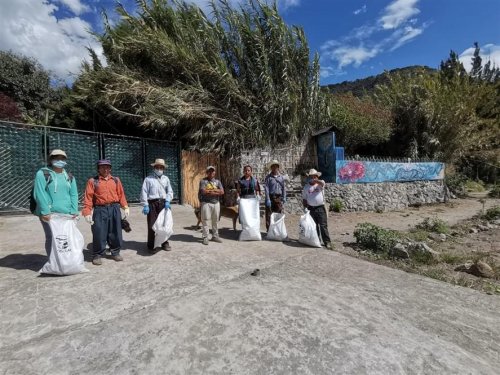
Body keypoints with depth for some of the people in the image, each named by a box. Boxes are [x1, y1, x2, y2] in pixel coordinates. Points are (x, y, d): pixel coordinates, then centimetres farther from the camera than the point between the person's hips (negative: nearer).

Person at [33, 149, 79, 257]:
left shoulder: (69, 177, 14)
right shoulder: (42, 174, 1)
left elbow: (74, 195, 8)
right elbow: (39, 194, -8)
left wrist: (74, 211, -3)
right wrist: (45, 211, -17)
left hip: (66, 214, 4)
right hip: (49, 214, -4)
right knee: (51, 238, 0)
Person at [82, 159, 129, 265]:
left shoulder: (116, 180, 12)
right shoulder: (92, 181, 3)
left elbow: (121, 194, 10)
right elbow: (88, 197, -2)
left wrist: (125, 207, 2)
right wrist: (87, 212, -9)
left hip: (114, 209, 3)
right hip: (100, 210, -2)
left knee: (115, 232, 8)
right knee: (99, 233, 0)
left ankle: (115, 252, 23)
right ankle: (97, 255, 17)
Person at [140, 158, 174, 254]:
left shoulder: (166, 179, 11)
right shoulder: (148, 179, 1)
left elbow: (169, 191, 8)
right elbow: (144, 192, -3)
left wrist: (167, 201, -8)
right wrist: (145, 205, -10)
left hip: (163, 203, 3)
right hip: (152, 204, -3)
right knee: (151, 225, -1)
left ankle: (165, 243, 24)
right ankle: (151, 246, 10)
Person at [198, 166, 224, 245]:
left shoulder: (217, 181, 12)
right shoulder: (203, 181, 0)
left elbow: (222, 192, -1)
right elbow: (203, 192, -16)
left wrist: (210, 191, -10)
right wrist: (216, 191, -7)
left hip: (216, 203, 4)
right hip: (206, 203, -4)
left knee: (215, 221, 11)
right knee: (205, 220, -3)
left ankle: (215, 236, 21)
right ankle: (205, 237, 5)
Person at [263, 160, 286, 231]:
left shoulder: (281, 177, 11)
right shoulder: (268, 177, 0)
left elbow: (283, 188, 12)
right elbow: (266, 188, -5)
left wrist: (284, 198, 3)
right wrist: (268, 199, -12)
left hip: (279, 198, 3)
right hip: (271, 197, -3)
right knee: (269, 215, -2)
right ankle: (269, 230, 7)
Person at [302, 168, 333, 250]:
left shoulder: (320, 184, 1)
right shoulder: (306, 187, 8)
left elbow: (322, 183, -27)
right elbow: (304, 199, 11)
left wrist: (316, 181, -46)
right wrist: (305, 208, 1)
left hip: (320, 208, -3)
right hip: (311, 209, 3)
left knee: (323, 226, -4)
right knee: (314, 226, 10)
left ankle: (327, 242, 0)